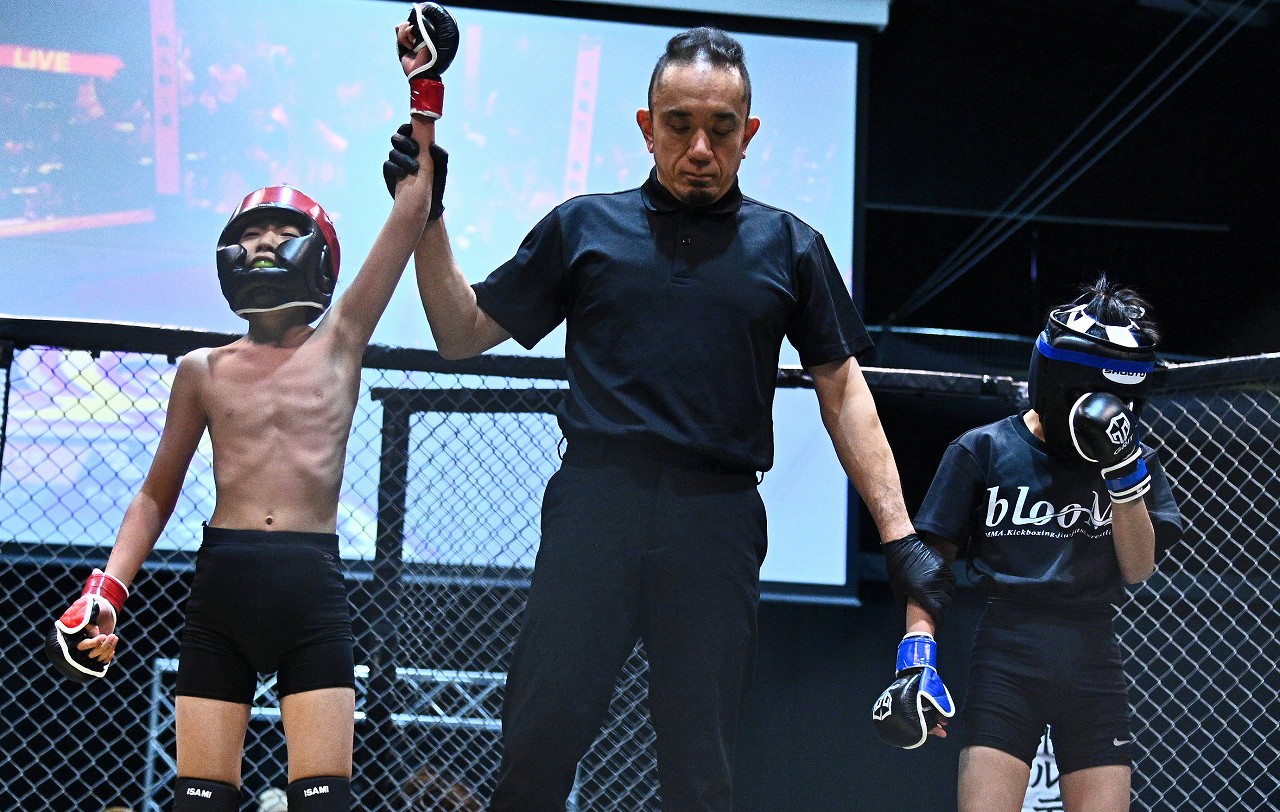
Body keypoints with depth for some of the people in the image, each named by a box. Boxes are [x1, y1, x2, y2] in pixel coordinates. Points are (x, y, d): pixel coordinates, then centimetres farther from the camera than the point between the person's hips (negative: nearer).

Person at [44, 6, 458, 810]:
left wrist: (426, 90, 3)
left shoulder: (339, 342, 8)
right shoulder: (203, 370, 11)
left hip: (314, 586, -1)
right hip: (221, 584, 1)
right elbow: (158, 494, 17)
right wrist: (107, 590, 4)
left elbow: (412, 210, 3)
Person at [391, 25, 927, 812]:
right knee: (540, 739, -7)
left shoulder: (790, 247, 12)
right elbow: (463, 333, 15)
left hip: (717, 519, 0)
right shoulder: (584, 228, 12)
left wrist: (898, 533, 3)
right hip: (595, 502, 0)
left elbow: (842, 389, 12)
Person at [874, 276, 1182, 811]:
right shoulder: (983, 450, 4)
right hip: (1007, 652, -3)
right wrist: (918, 657, -6)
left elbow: (1138, 568, 3)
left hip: (1094, 662, 3)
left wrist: (1124, 469, -8)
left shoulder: (1132, 461, 12)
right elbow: (932, 561, 4)